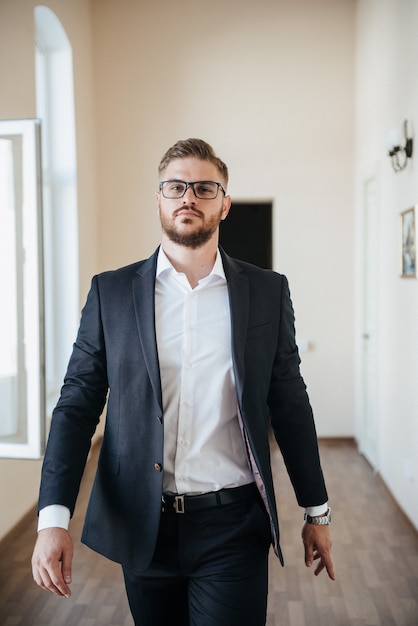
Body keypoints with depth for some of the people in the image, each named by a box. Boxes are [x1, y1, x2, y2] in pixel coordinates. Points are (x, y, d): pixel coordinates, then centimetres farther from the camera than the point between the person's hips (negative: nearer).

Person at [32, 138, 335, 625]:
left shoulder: (268, 292, 1)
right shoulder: (111, 292, 0)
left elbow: (290, 404, 6)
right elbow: (77, 405, -2)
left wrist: (316, 512, 11)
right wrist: (53, 517, -12)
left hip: (233, 529, -1)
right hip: (141, 528, 1)